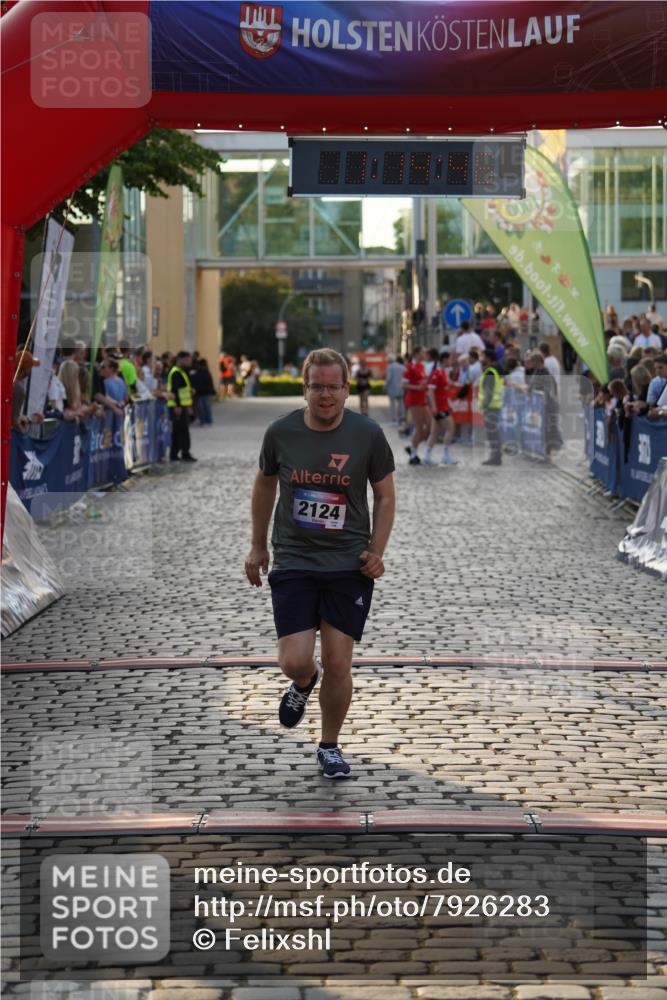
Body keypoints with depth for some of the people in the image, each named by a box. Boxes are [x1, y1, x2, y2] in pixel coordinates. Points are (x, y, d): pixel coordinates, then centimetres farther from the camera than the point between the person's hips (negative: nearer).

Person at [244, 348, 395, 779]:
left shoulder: (368, 435, -6)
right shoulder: (281, 433, -3)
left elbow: (385, 496, 5)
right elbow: (264, 484, 14)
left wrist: (376, 552, -6)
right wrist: (258, 546, 18)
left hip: (349, 565, 0)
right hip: (292, 562, 1)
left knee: (338, 663, 1)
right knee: (295, 661, -9)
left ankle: (330, 747, 23)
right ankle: (304, 683, 30)